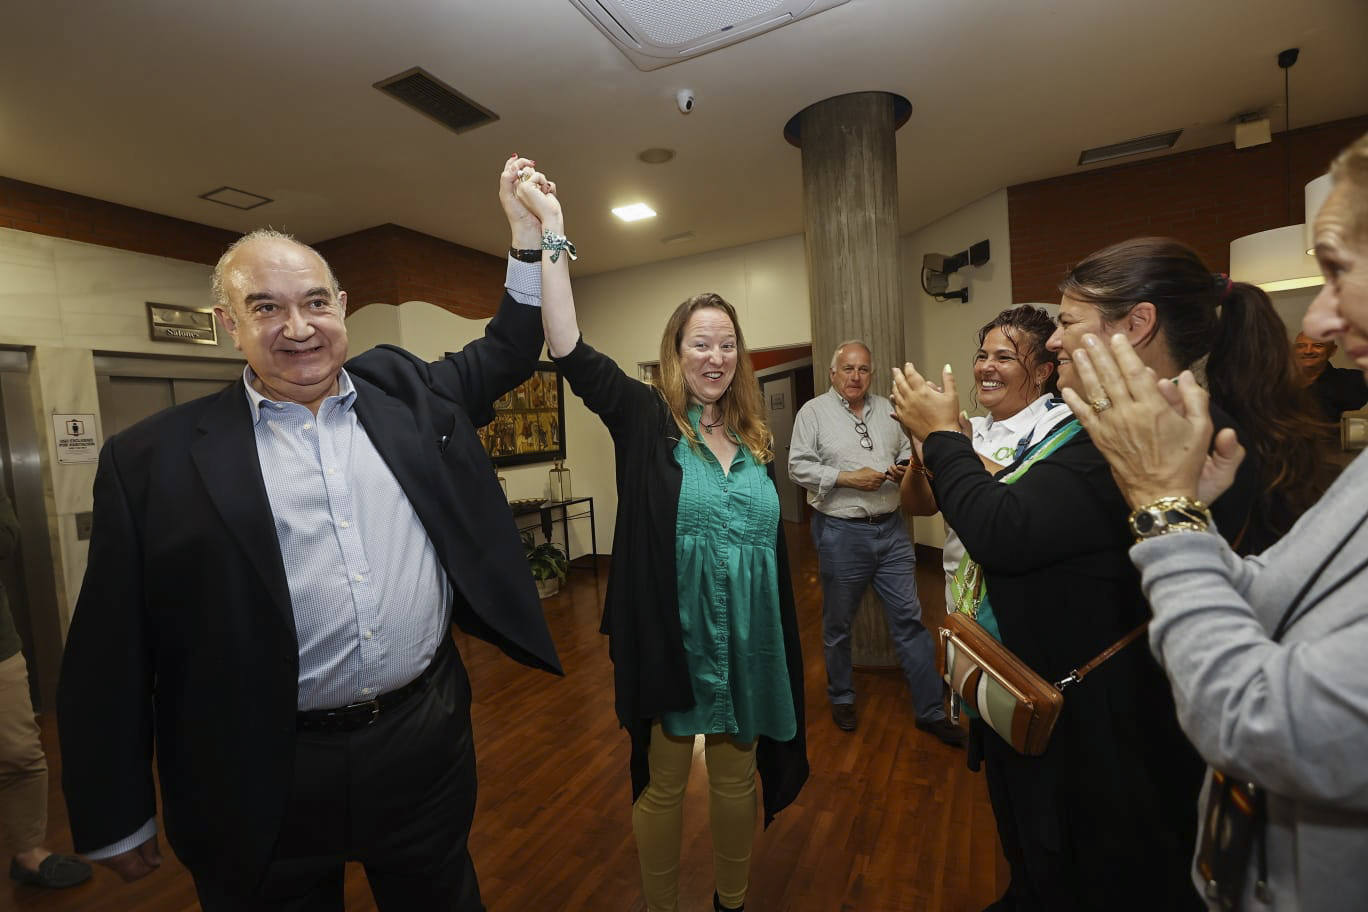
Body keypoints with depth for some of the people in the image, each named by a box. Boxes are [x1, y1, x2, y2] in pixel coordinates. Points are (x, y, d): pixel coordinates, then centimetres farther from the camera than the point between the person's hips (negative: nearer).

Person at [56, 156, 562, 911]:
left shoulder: (403, 390, 1)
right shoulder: (155, 457, -6)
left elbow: (508, 351, 11)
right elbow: (110, 655, -2)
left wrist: (529, 226, 5)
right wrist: (118, 819, 4)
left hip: (428, 743, 2)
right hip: (265, 782, -1)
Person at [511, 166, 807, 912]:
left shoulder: (753, 439, 5)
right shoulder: (645, 421, -7)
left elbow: (771, 542, 10)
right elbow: (572, 355, -21)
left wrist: (782, 642, 13)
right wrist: (551, 233, -24)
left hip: (747, 643, 5)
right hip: (669, 640, -4)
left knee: (738, 775, 22)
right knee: (663, 781, 15)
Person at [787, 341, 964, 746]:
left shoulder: (886, 409, 11)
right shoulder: (813, 412, -3)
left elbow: (907, 451, 19)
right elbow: (798, 466, -10)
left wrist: (905, 467, -3)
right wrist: (847, 477, -18)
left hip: (891, 530, 4)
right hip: (841, 533, -4)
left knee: (909, 618, 8)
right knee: (838, 622, 12)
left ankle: (931, 710, 22)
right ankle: (841, 697, 33)